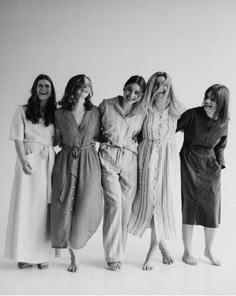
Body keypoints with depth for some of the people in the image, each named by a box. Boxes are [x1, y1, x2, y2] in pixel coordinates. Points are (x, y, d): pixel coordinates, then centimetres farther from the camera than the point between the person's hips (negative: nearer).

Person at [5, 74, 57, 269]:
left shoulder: (55, 114, 14)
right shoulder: (22, 111, 5)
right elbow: (18, 139, -2)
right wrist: (24, 160, -16)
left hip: (49, 162, 2)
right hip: (29, 160, -2)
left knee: (45, 207, 2)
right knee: (26, 206, -1)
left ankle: (43, 255, 8)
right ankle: (25, 255, 6)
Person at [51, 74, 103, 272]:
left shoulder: (95, 112, 3)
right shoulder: (60, 114, 1)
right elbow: (58, 141, 10)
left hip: (89, 163, 1)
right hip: (66, 162, 0)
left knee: (86, 208, -6)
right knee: (66, 207, 0)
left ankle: (74, 245, 23)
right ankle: (73, 255, 19)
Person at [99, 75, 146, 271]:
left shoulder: (141, 115, 10)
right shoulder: (106, 105, 4)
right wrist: (104, 137, 0)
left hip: (129, 160, 3)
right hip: (108, 158, -2)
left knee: (125, 207, 1)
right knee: (114, 203, -13)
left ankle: (119, 252, 17)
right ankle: (113, 256, -3)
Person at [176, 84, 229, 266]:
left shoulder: (223, 123, 0)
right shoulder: (193, 114, -12)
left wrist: (220, 163, 3)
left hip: (210, 168, 4)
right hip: (189, 164, -3)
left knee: (213, 210, 6)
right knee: (190, 208, 1)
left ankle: (209, 250, 29)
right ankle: (187, 252, 18)